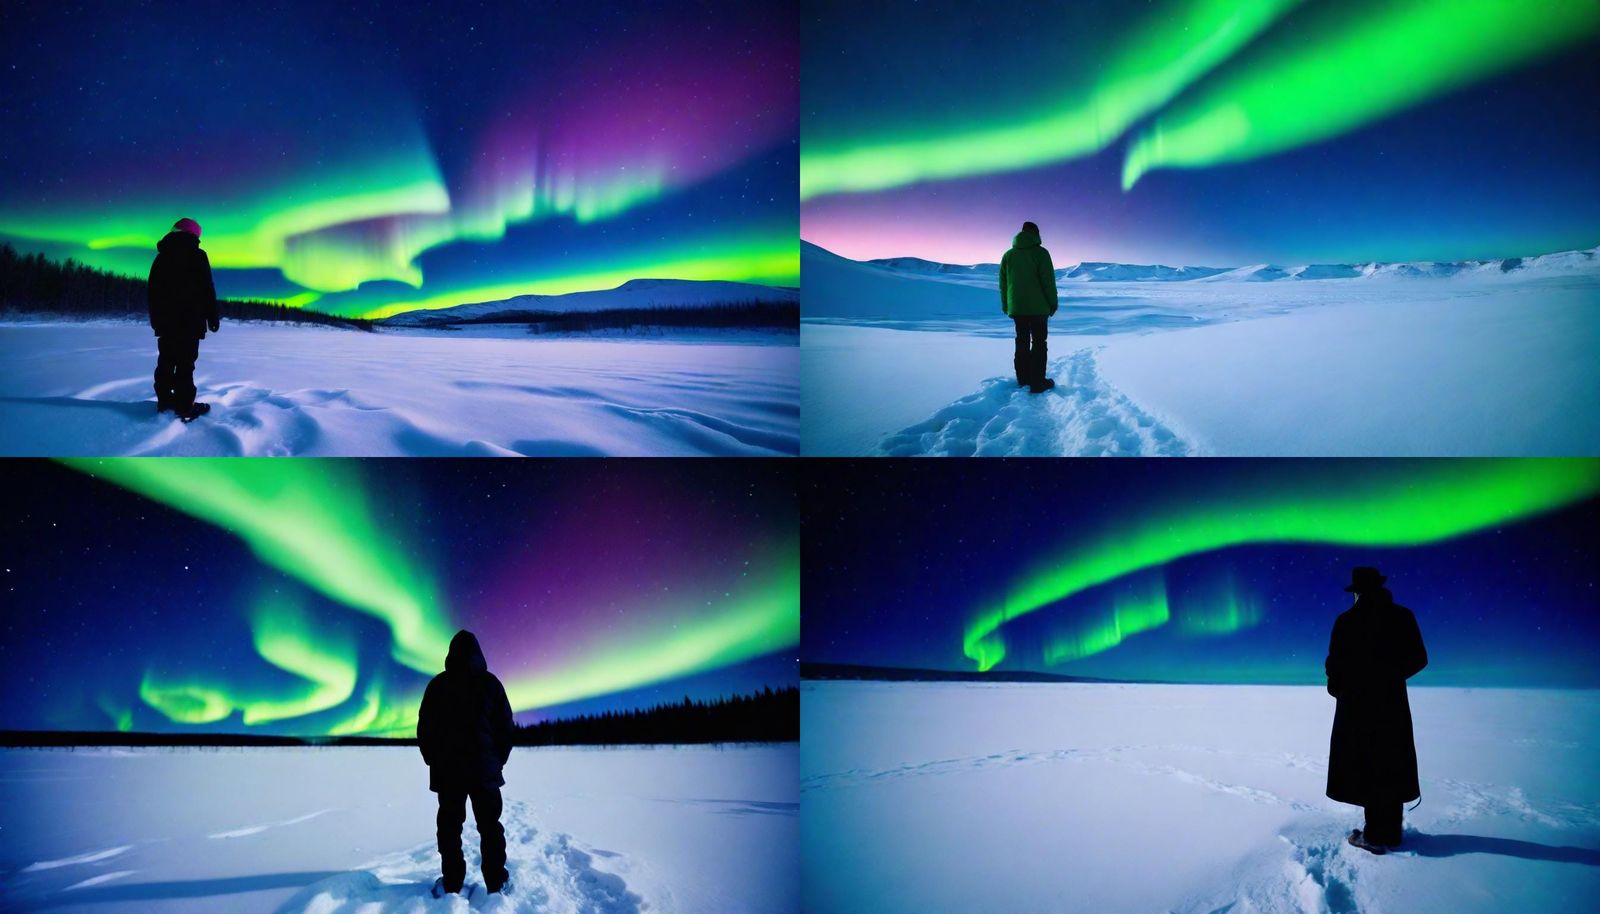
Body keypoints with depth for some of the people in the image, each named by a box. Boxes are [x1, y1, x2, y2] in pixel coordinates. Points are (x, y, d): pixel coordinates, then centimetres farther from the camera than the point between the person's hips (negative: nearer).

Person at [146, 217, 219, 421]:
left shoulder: (161, 258, 13)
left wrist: (156, 318, 22)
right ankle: (185, 407, -12)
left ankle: (165, 401, 15)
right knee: (185, 364, -9)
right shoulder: (197, 256, -5)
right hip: (189, 321, -6)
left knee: (166, 362, 12)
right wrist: (213, 317, -5)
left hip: (164, 321, 6)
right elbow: (206, 289, -10)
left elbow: (152, 290, 17)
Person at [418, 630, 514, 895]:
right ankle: (496, 882, 5)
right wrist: (499, 759, 12)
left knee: (450, 826, 4)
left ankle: (452, 884, 1)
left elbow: (424, 727, 1)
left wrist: (432, 760, 13)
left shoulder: (438, 685, -2)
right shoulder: (491, 683, -1)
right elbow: (505, 725, 1)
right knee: (490, 827, 7)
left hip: (447, 769, 0)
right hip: (485, 769, 0)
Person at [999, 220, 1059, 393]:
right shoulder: (1040, 253, -9)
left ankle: (1023, 379, 15)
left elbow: (1003, 282, 9)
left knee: (1022, 342, 13)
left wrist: (1005, 306, 16)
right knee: (1039, 343, 0)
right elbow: (1048, 280, -10)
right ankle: (1037, 382, -5)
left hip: (1017, 308, 4)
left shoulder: (1008, 255, 5)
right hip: (1038, 307, -4)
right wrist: (1053, 303, -1)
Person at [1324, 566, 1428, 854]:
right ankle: (1391, 833, 14)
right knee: (1391, 769, 10)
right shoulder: (1402, 617, 0)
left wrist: (1337, 686, 12)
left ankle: (1375, 836, -2)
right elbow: (1418, 659, 3)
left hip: (1358, 706, -3)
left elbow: (1334, 665, -9)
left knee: (1367, 769, 0)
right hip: (1392, 704, 3)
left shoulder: (1346, 621, -9)